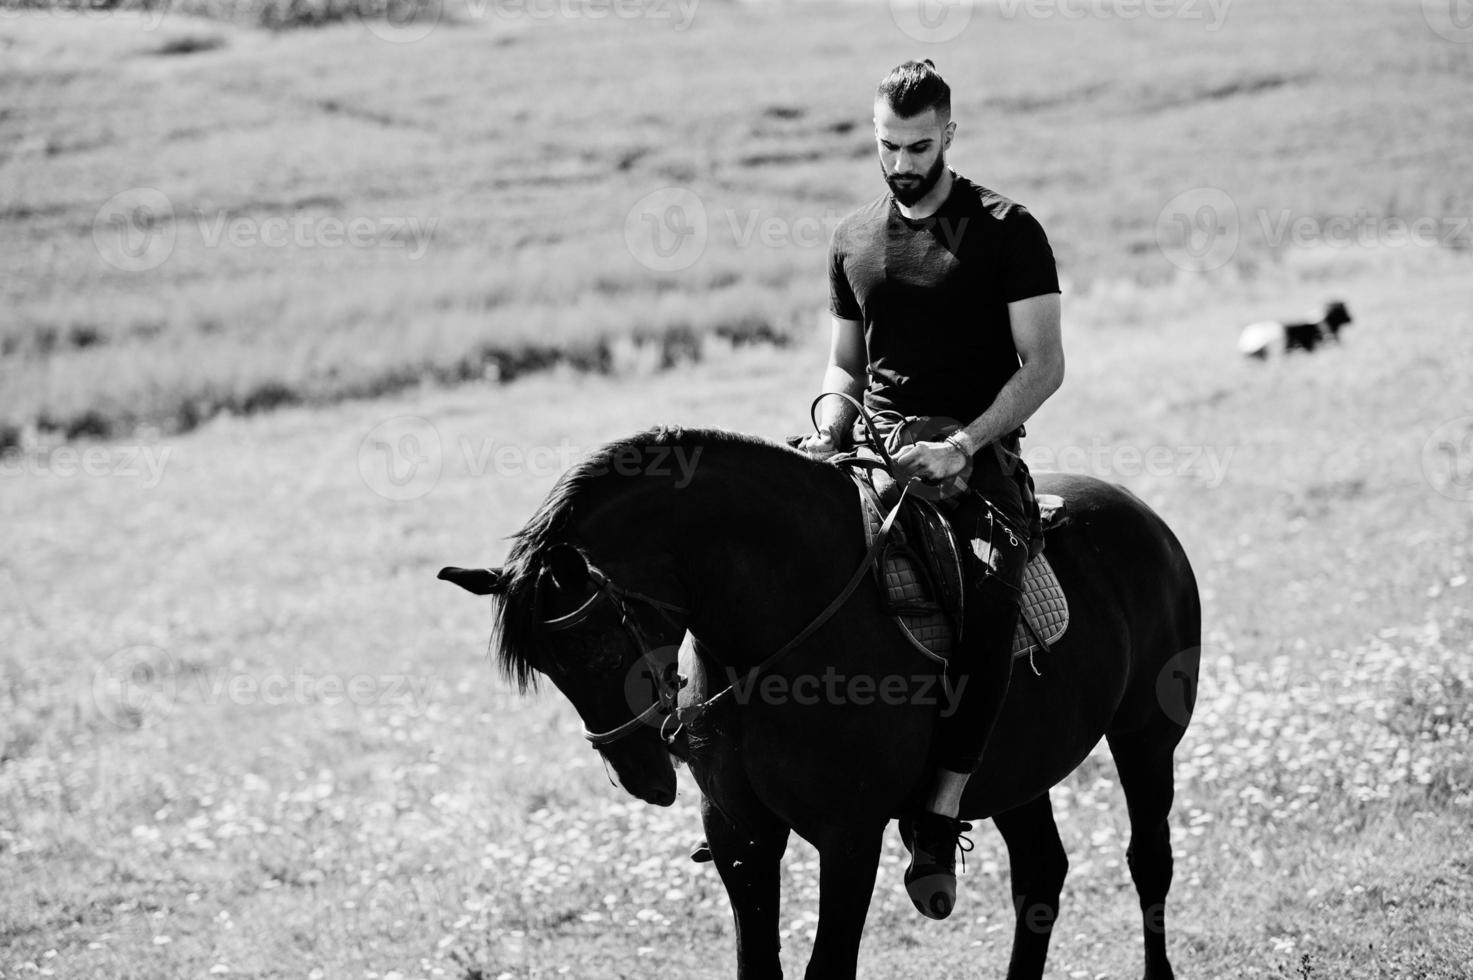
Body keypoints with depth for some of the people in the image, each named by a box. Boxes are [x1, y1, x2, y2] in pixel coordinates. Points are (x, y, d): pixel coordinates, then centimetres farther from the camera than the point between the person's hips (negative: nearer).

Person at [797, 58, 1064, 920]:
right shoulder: (855, 240, 15)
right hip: (872, 451, 5)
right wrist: (828, 436, 1)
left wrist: (961, 446, -18)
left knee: (989, 603, -32)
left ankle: (943, 816, -30)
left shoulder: (1007, 233, -1)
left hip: (977, 454, -5)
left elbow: (1043, 364, -6)